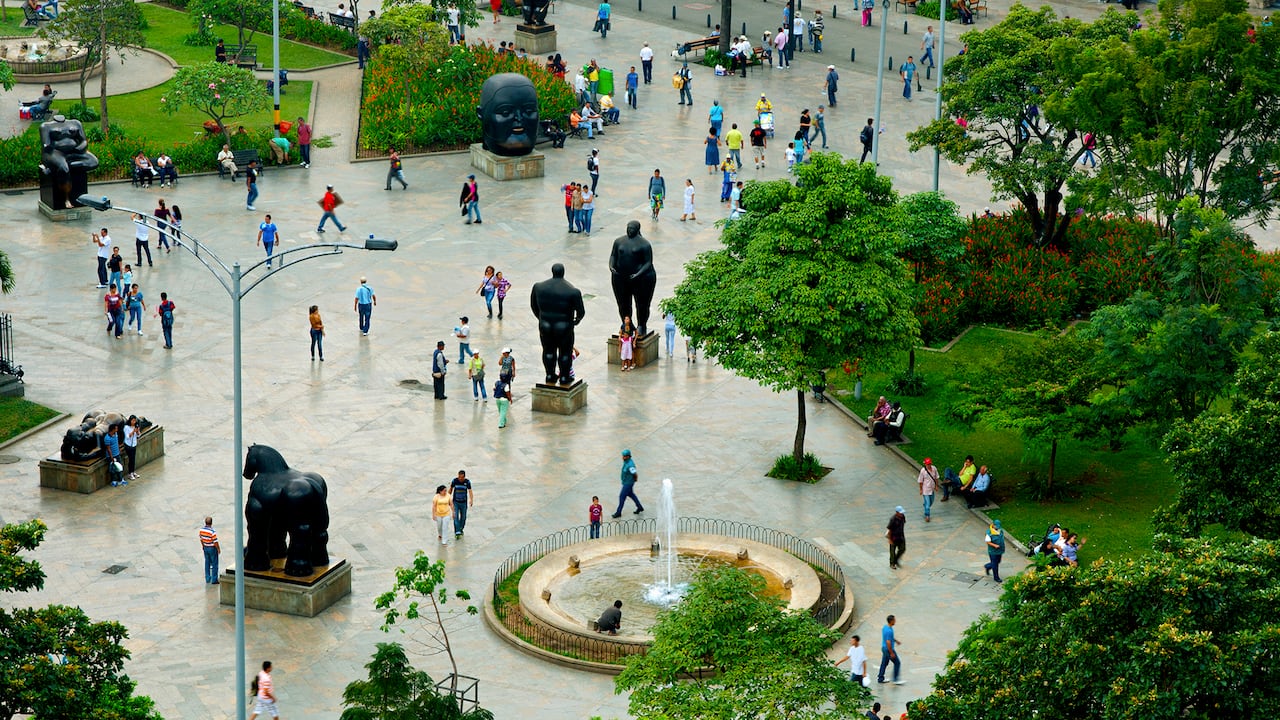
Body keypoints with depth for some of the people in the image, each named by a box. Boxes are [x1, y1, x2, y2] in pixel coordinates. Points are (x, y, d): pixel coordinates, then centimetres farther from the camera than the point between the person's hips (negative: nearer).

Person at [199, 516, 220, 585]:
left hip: (205, 548, 6)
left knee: (207, 563, 18)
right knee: (214, 564, 6)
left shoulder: (201, 530, -7)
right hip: (212, 548, -6)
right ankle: (214, 580, 9)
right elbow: (215, 542, -21)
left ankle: (207, 579, 25)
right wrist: (219, 549, -7)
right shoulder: (212, 532, -27)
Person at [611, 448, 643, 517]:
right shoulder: (626, 461, -4)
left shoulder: (630, 465, -34)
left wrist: (635, 479, -5)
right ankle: (640, 507, 40)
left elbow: (636, 475, -27)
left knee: (622, 496, 1)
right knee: (630, 494, 25)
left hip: (629, 483, -10)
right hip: (625, 481, 10)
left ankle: (618, 513, 14)